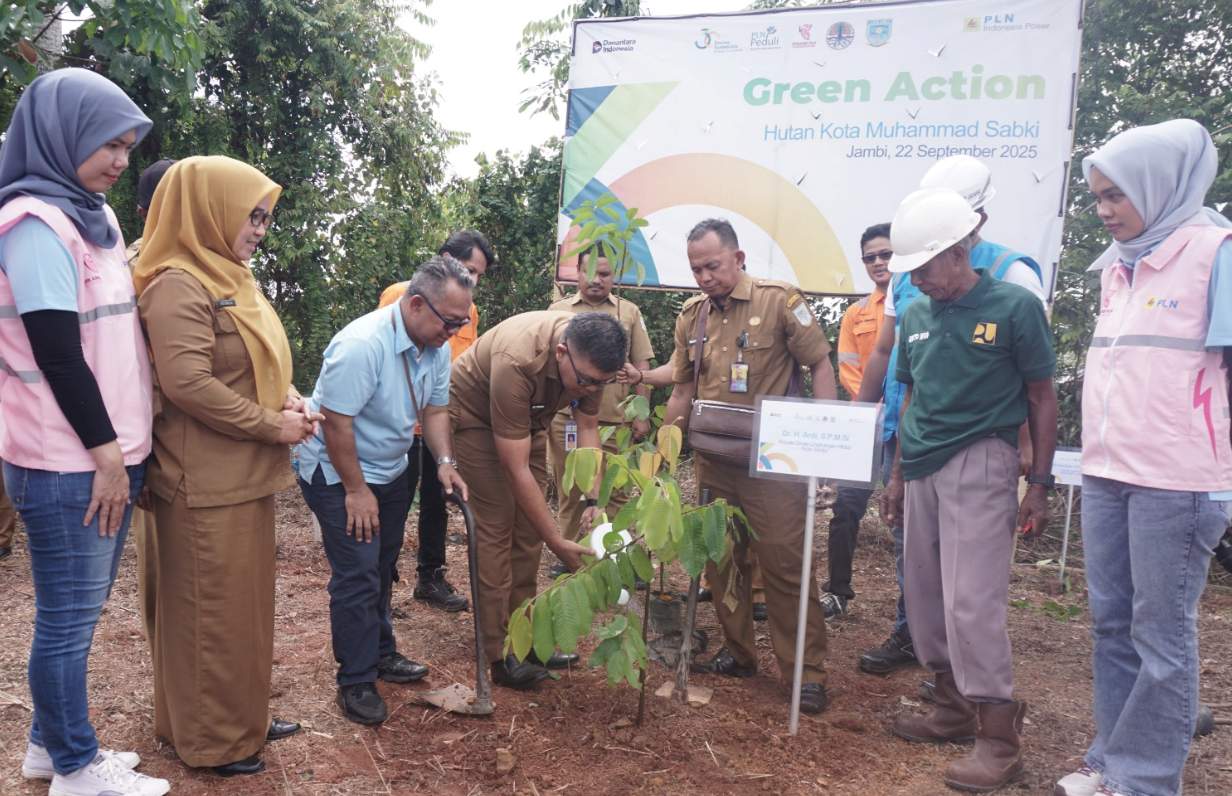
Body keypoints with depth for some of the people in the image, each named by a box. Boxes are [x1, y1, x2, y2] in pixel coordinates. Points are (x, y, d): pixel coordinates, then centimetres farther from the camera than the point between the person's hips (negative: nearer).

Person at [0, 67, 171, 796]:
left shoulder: (92, 215, 14)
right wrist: (105, 453, -14)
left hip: (105, 453, 9)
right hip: (68, 465, -9)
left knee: (79, 611, 17)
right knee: (69, 618, 3)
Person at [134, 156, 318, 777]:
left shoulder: (229, 277, 14)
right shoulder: (178, 285, -17)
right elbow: (187, 382, -25)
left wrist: (290, 399, 3)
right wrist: (271, 425, -17)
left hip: (246, 475, 10)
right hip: (206, 482, -10)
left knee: (245, 599, 19)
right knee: (212, 608, 3)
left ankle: (241, 717, 34)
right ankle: (211, 739, 19)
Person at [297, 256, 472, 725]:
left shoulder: (437, 346, -4)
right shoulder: (362, 344, -30)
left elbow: (435, 409, 6)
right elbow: (336, 422, -27)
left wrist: (445, 463, -8)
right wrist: (356, 491, -21)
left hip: (389, 471, 8)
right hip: (337, 473, -8)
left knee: (381, 570, 17)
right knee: (358, 577, -7)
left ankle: (380, 654, 34)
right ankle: (355, 682, 6)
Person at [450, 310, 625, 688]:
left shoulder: (590, 357, -22)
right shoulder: (516, 362, -41)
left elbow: (588, 429, -8)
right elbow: (515, 469, -36)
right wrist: (557, 541, -33)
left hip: (529, 419, 6)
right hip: (474, 416, -6)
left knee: (528, 527, 4)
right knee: (496, 528, -11)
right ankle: (499, 655, -5)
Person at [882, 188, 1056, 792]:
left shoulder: (1014, 307, -5)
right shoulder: (915, 316, 11)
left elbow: (1042, 398, -1)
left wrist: (1040, 484, -5)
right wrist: (897, 475, 17)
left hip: (980, 463, -6)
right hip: (923, 469, 6)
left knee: (971, 601, -10)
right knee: (924, 597, 10)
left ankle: (999, 735, 3)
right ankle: (954, 707, 26)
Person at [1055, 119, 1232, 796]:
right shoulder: (1117, 266, 14)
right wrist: (1099, 454, 17)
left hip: (1176, 482, -7)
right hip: (1104, 475, 7)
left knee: (1160, 633, 3)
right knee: (1111, 623, 13)